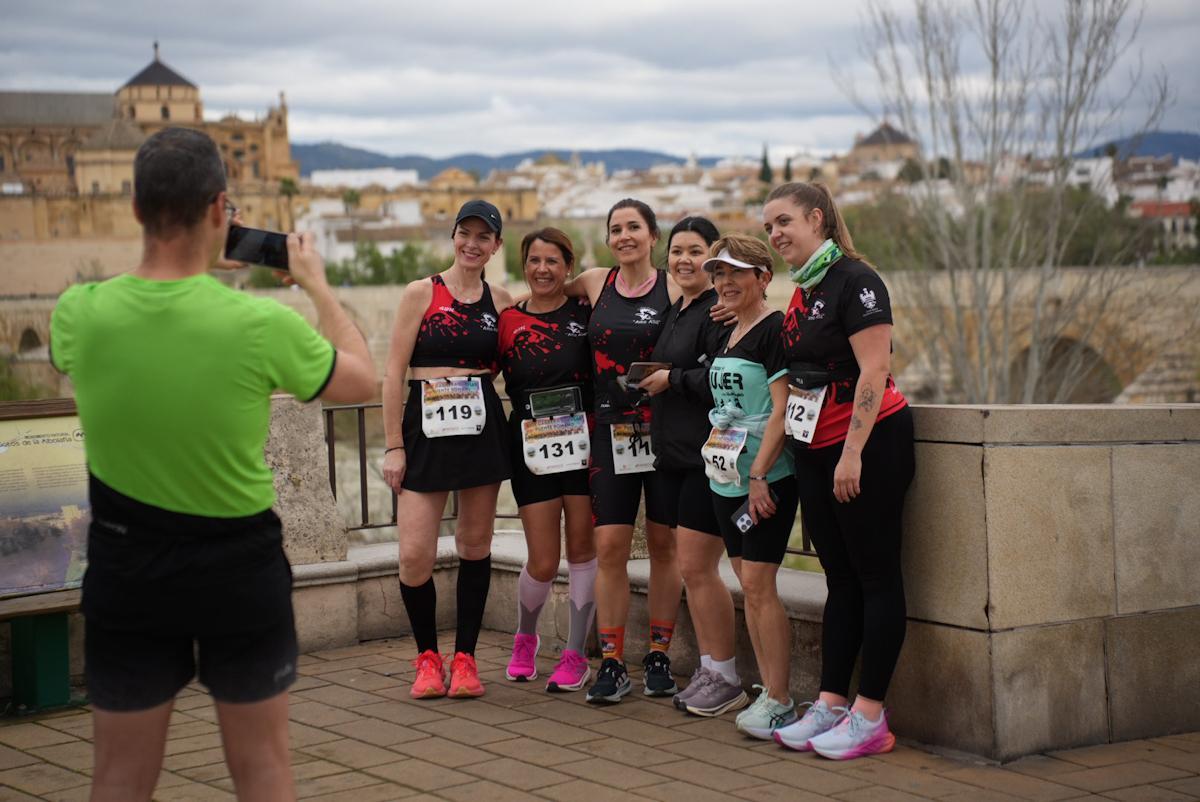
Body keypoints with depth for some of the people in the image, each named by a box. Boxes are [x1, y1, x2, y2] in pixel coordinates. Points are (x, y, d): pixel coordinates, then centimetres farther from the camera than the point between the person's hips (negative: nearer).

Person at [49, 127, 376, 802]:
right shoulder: (262, 323, -20)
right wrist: (318, 285, 12)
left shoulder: (80, 313, -13)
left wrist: (185, 264, 14)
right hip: (241, 568, -2)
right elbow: (362, 381, -1)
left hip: (125, 570, 2)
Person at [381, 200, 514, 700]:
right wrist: (393, 446, -6)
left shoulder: (500, 301, 9)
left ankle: (465, 657, 18)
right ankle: (428, 656, 13)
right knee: (414, 556, -7)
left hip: (483, 428, 3)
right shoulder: (422, 293, 0)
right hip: (426, 428, -3)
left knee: (475, 547, 6)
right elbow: (394, 372, -3)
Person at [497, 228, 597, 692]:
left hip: (583, 442, 0)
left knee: (582, 550, 4)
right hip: (531, 447, 0)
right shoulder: (508, 321, 2)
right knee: (543, 563, 1)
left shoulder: (584, 314, 0)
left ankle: (575, 656, 16)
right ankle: (525, 639, 29)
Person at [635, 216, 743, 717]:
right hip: (674, 454, 9)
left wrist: (671, 380, -14)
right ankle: (707, 670, 18)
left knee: (696, 568, -8)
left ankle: (726, 679, 2)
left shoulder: (721, 311, -11)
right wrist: (653, 381, 7)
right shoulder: (673, 313, 17)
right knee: (690, 569, 10)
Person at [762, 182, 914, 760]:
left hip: (870, 445, -9)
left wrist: (853, 452, -22)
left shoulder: (854, 280, -13)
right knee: (840, 579, 11)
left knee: (876, 577, -2)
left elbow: (873, 371, -19)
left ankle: (870, 717, 0)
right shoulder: (803, 293, 13)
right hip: (815, 451, 9)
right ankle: (830, 704, 16)